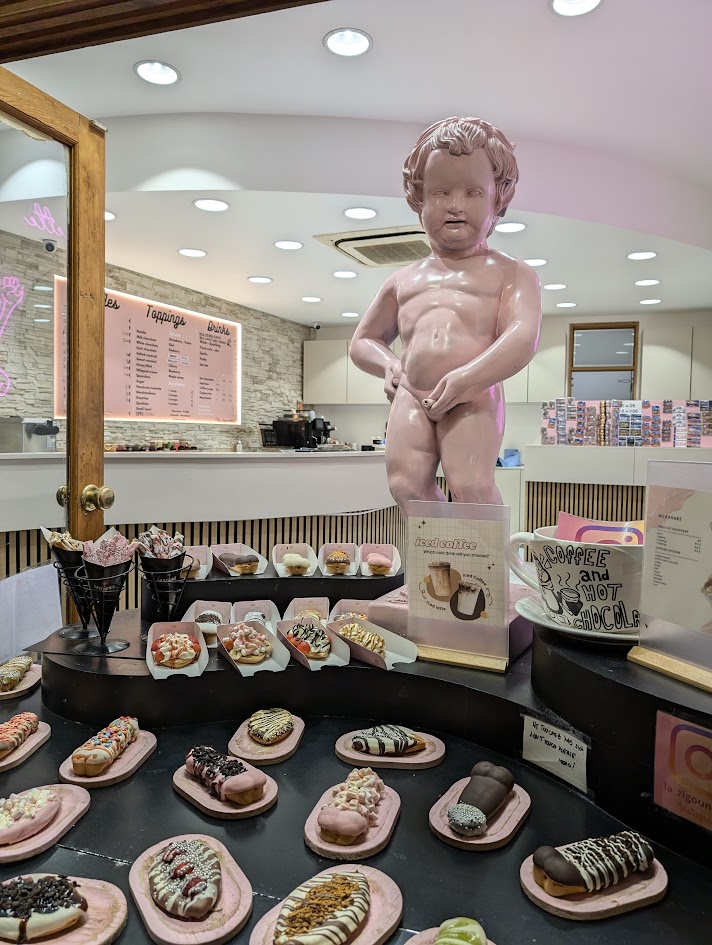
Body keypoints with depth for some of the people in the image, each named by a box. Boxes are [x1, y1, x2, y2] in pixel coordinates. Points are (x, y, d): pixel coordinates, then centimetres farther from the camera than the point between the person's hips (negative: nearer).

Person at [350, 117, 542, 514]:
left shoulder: (511, 273, 12)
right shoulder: (403, 280, 24)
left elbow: (523, 338, -5)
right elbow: (363, 340, 32)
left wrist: (467, 379, -20)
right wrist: (388, 363, 9)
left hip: (474, 398, -4)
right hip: (412, 396, 4)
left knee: (472, 486, -19)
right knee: (407, 483, -11)